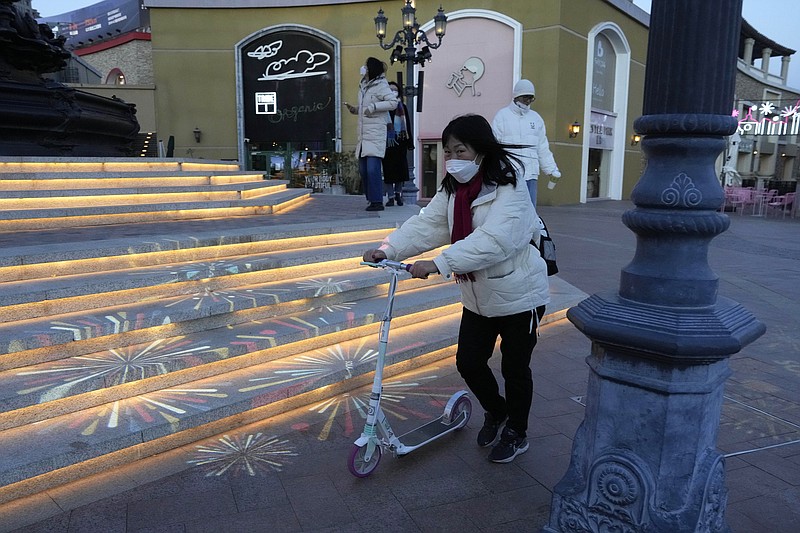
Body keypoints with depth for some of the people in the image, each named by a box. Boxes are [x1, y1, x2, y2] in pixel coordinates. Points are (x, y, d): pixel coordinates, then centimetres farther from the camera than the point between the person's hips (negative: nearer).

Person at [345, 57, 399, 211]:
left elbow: (393, 102, -16)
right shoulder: (363, 86, 19)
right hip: (363, 134, 9)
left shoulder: (381, 85, -6)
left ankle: (377, 202, -10)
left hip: (376, 134, -9)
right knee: (363, 170, 8)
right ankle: (371, 199, 17)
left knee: (373, 169, -14)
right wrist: (355, 109, 10)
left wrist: (373, 107, -20)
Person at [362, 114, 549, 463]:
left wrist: (439, 264, -42)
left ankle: (517, 434, 33)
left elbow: (492, 241, -35)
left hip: (518, 296, -6)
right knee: (468, 362, 10)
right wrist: (388, 249, -22)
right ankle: (495, 411, 40)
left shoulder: (508, 192, -22)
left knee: (514, 368, 8)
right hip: (478, 297, 7)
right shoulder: (452, 191, 3)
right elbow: (426, 224, -7)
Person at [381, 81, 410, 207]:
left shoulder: (402, 107, 13)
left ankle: (398, 193, 20)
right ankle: (391, 196, 2)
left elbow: (407, 125, 12)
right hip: (387, 141, -3)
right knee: (388, 168, -2)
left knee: (401, 167, 5)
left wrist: (408, 141, 6)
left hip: (400, 141, 3)